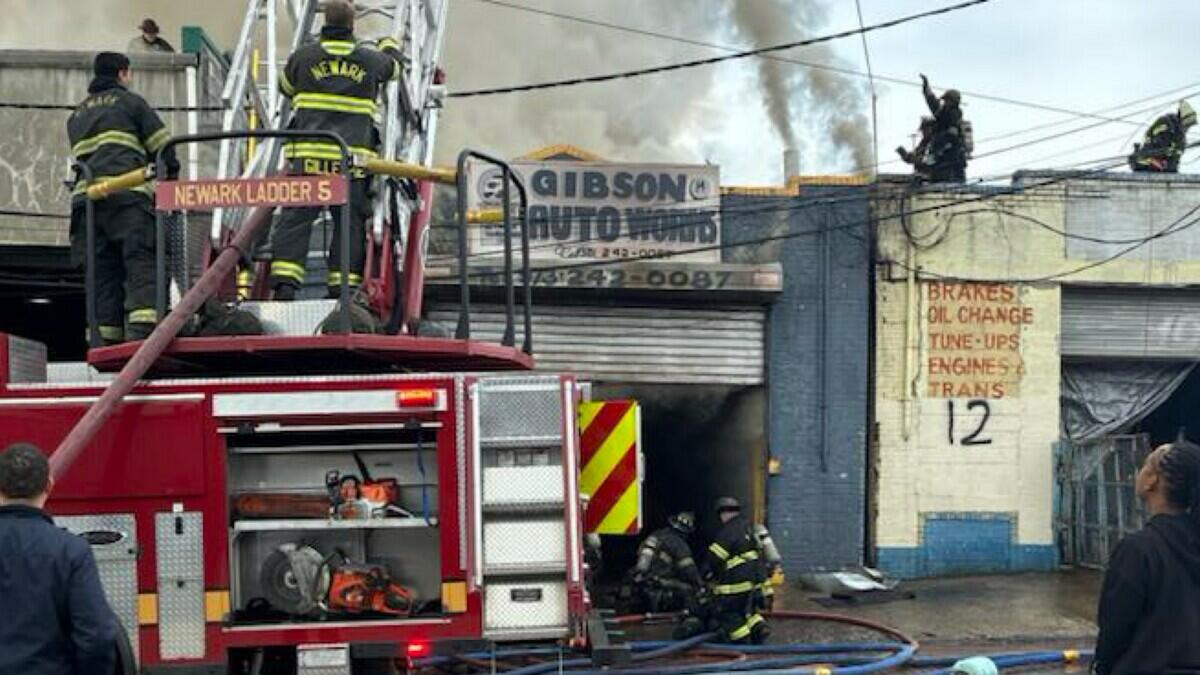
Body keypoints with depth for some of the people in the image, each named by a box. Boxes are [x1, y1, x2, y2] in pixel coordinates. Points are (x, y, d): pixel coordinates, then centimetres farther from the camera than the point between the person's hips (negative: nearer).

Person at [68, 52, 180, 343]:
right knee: (141, 263, -13)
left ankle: (102, 340, -4)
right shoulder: (130, 102, 11)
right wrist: (170, 178, 21)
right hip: (127, 195, -6)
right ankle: (143, 329, -30)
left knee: (100, 270, 4)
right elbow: (163, 147, 7)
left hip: (85, 195, 6)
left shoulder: (76, 116, 30)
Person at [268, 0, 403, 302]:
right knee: (350, 223, 6)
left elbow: (285, 87, 26)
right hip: (353, 156, 0)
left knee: (295, 218, -1)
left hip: (308, 155, 0)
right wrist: (390, 44, 56)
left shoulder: (303, 56, 7)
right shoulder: (370, 60, 10)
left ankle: (284, 284, -11)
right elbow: (393, 64, 33)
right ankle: (343, 286, 3)